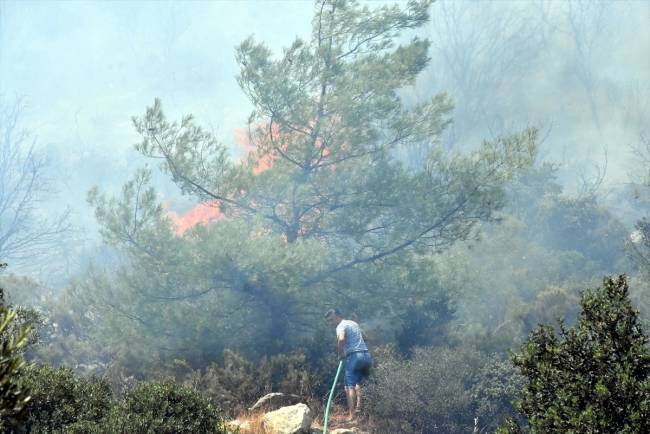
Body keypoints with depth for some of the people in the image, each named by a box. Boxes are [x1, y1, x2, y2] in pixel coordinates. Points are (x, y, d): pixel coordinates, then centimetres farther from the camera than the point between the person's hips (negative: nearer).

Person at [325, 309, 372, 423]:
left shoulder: (341, 326, -2)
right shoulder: (353, 323, 23)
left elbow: (341, 339, -24)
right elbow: (366, 338, 31)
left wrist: (340, 354, -10)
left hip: (354, 356, -8)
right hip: (366, 356, 8)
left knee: (350, 386, -7)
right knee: (358, 381, 28)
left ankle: (352, 415, -16)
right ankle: (359, 404, 12)